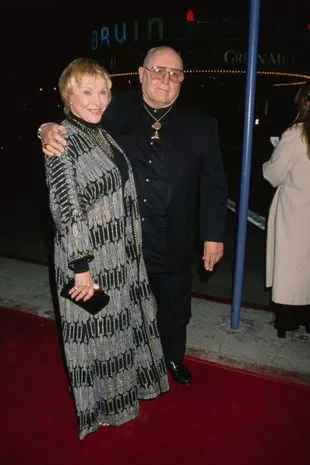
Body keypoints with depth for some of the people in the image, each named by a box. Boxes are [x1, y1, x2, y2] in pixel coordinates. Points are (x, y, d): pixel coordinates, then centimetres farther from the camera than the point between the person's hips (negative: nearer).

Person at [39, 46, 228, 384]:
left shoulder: (200, 125, -4)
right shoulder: (116, 112, -6)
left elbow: (213, 183, -3)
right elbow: (75, 127, -4)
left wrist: (213, 235, -5)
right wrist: (49, 129, -27)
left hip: (173, 245, 1)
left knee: (175, 308, 22)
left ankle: (173, 357, 52)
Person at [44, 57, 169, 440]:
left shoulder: (101, 133, 9)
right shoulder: (63, 139, -16)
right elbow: (66, 208, -20)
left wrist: (130, 248, 14)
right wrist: (82, 266, -21)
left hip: (118, 253, 8)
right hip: (89, 257, -8)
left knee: (120, 322, 23)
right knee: (95, 331, 11)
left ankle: (122, 384, 48)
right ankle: (103, 405, 36)